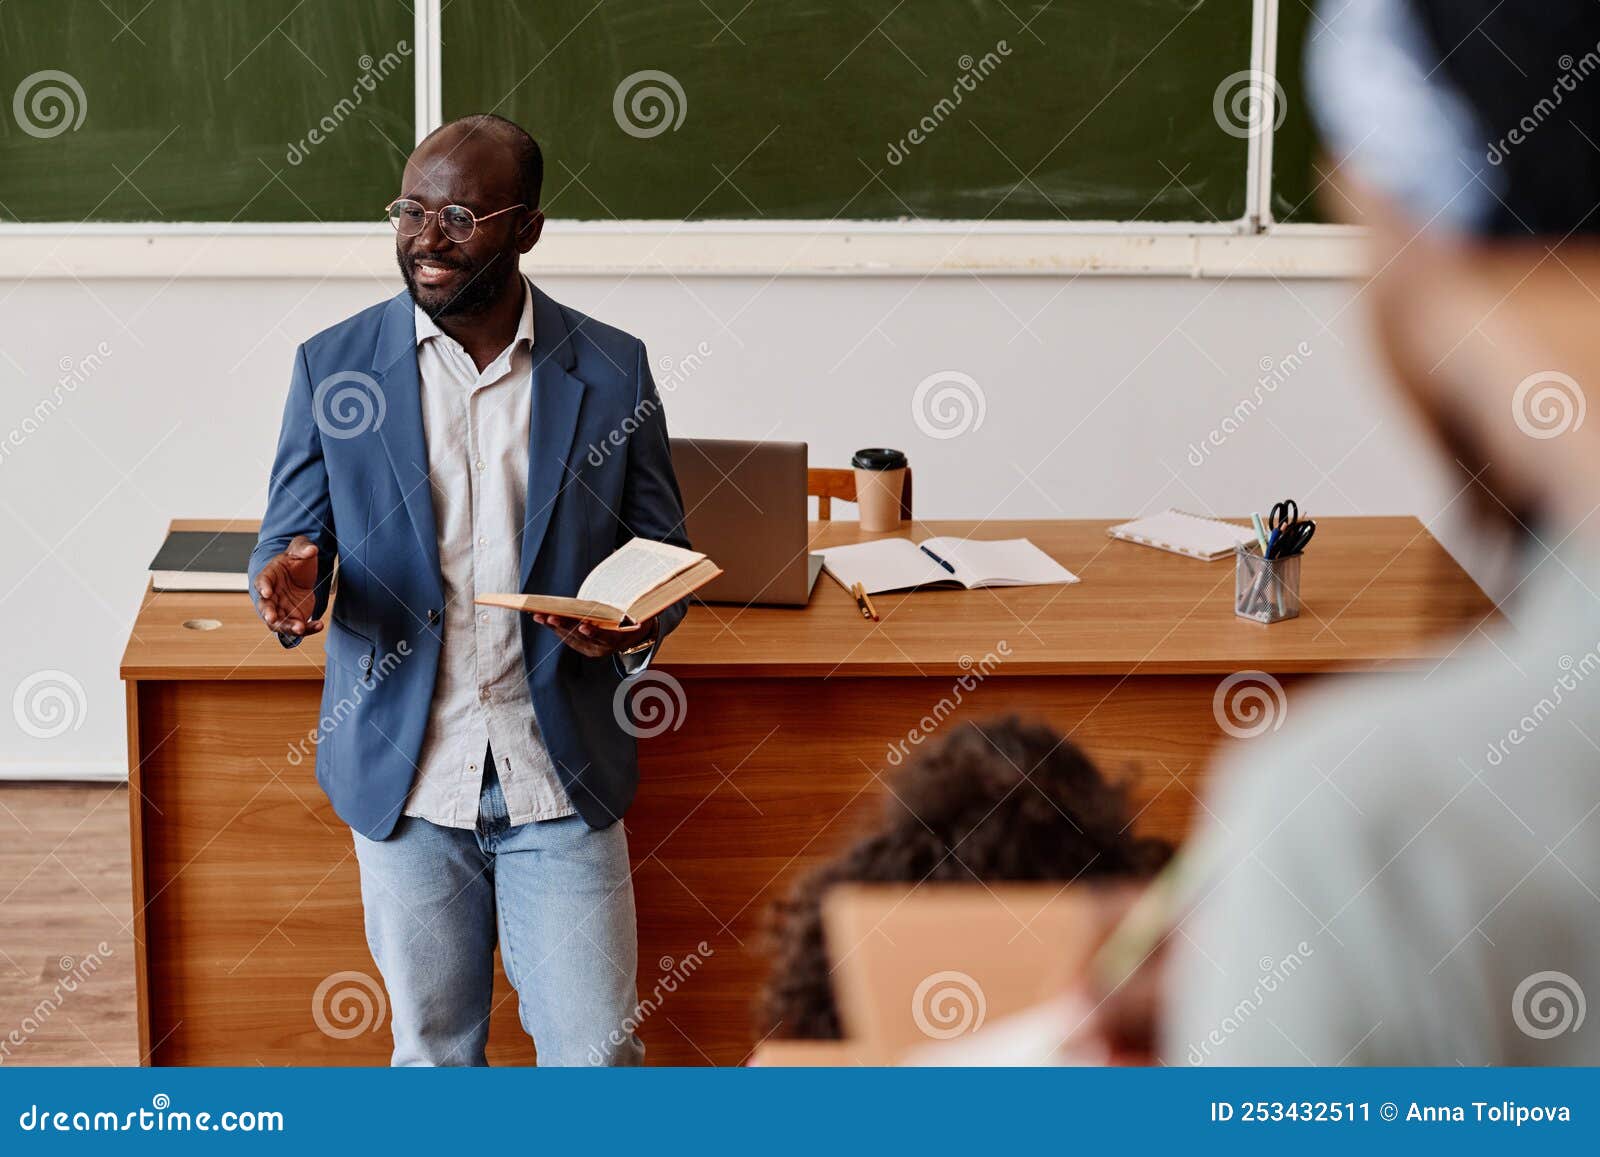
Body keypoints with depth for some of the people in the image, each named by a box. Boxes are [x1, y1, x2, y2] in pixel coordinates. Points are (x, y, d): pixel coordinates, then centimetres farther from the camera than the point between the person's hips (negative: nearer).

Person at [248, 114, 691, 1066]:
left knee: (596, 1056, 1)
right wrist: (290, 581, -20)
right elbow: (290, 536, 5)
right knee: (432, 1053, 13)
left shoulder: (611, 371, -2)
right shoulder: (333, 365, -1)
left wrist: (637, 624, -17)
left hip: (561, 777, -1)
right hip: (407, 775, 1)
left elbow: (665, 555, 6)